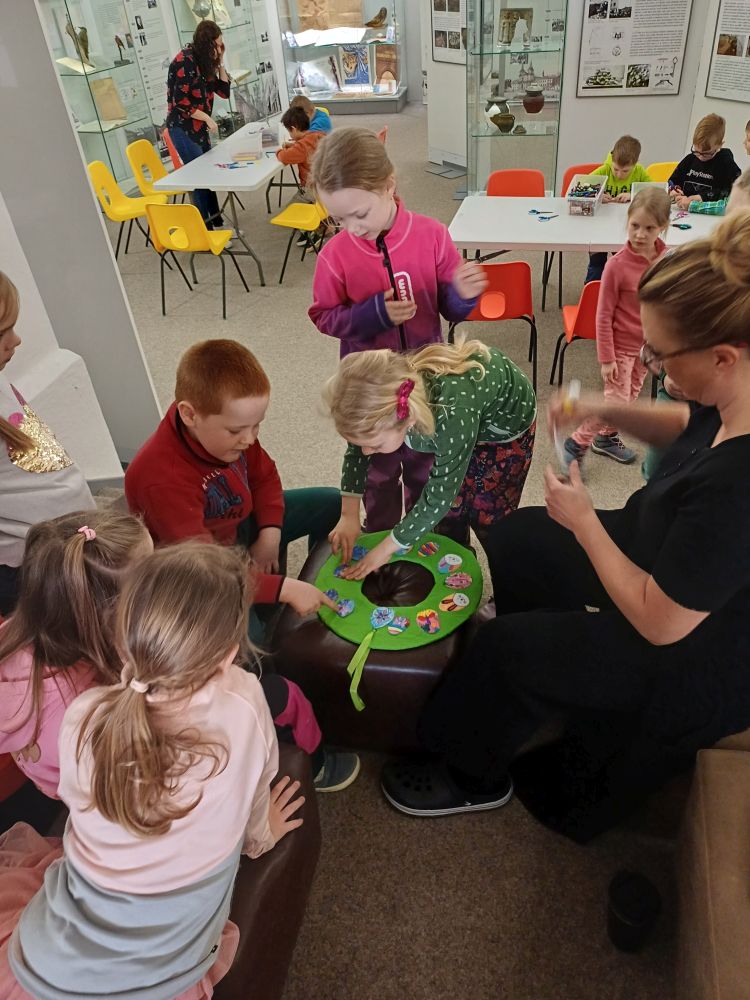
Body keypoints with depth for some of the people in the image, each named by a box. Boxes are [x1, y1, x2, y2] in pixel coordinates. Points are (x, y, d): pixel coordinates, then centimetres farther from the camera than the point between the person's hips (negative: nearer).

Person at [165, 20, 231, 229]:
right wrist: (208, 118, -16)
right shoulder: (185, 60, -15)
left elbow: (224, 91, 10)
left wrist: (220, 63, 1)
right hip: (182, 128, -8)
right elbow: (181, 101, -20)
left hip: (198, 127, 8)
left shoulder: (204, 61, 9)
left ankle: (216, 224, 16)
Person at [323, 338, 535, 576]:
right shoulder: (385, 399, -30)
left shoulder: (454, 416, -47)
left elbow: (438, 497, -34)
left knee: (488, 518, 2)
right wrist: (349, 516, -13)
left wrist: (386, 548, -24)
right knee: (451, 512, 9)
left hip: (506, 425, -5)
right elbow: (356, 451, -9)